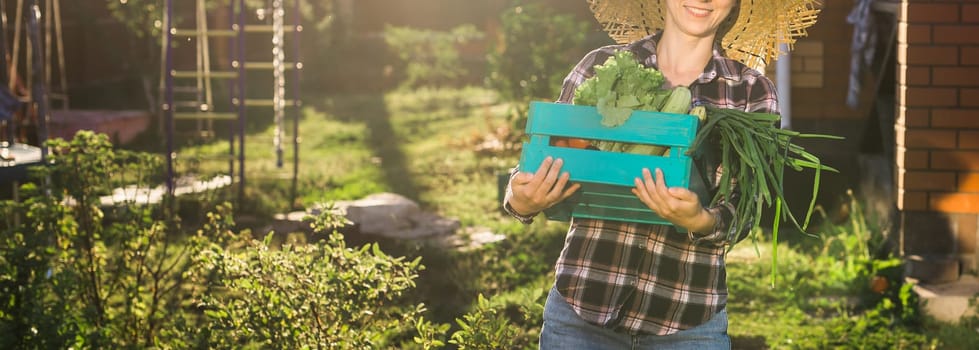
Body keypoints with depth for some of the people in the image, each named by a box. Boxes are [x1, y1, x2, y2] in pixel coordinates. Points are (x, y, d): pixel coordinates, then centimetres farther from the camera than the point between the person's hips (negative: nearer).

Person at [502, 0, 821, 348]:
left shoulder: (752, 94, 1)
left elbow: (740, 216, -4)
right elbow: (544, 159, 4)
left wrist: (699, 220, -26)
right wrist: (521, 201, -18)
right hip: (581, 308, 0)